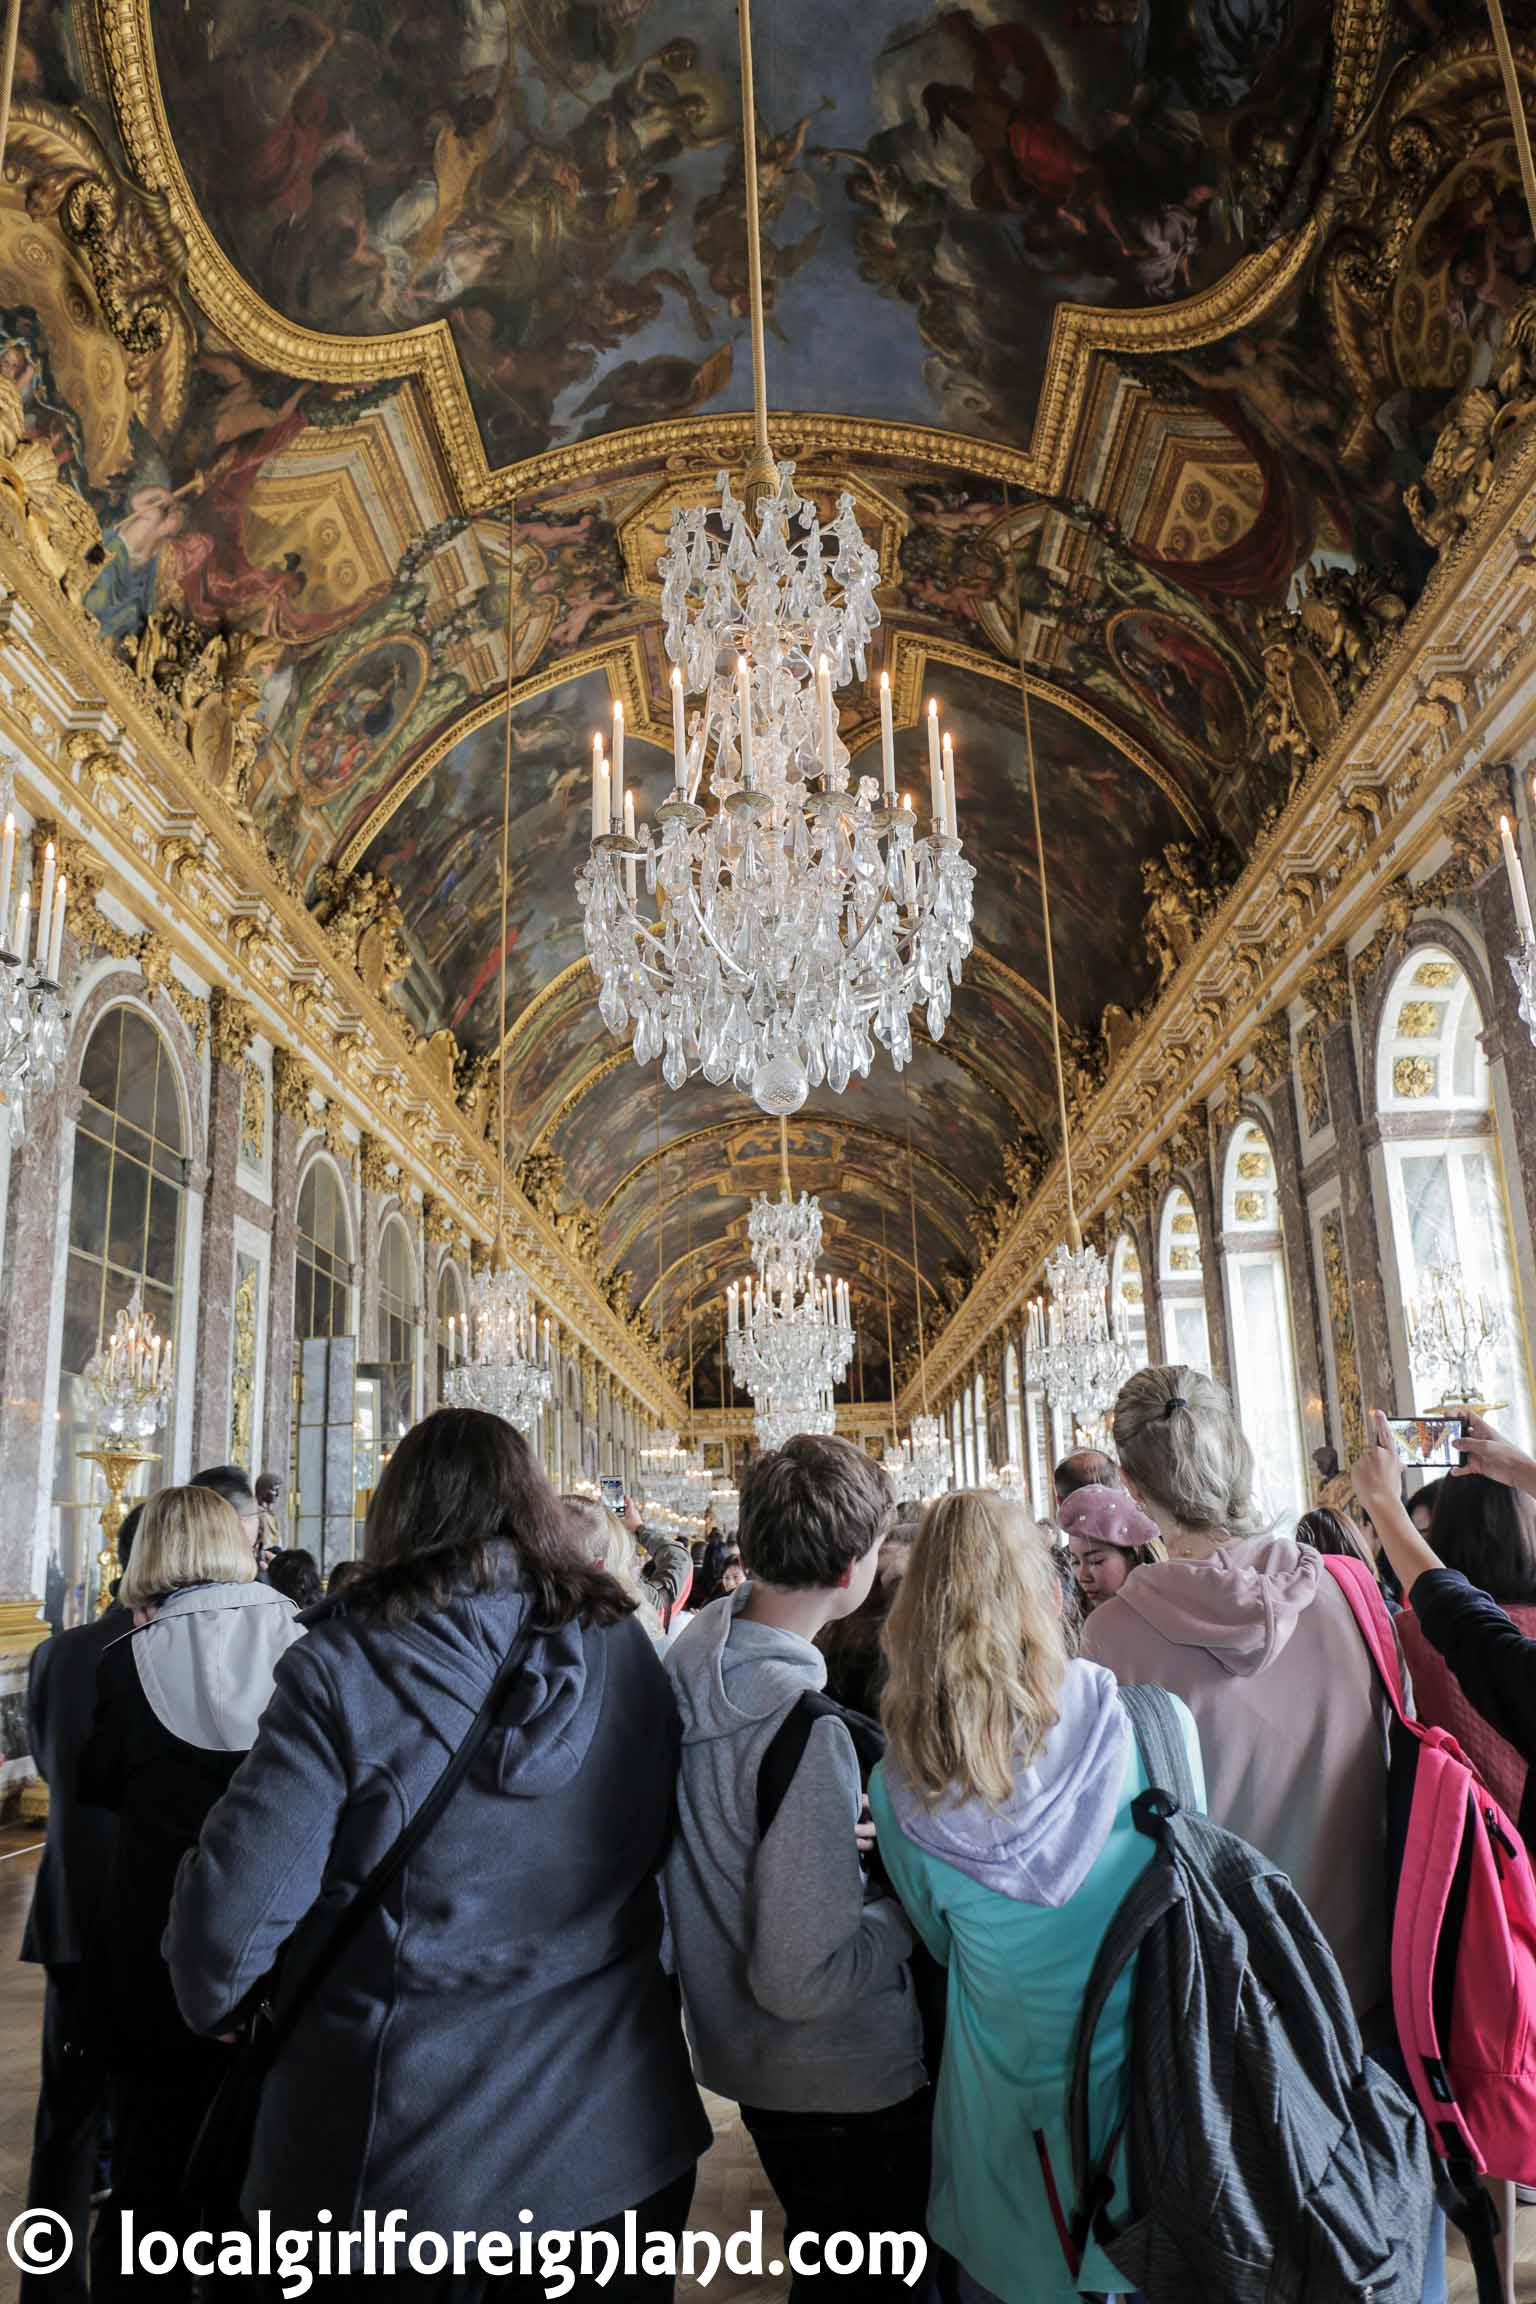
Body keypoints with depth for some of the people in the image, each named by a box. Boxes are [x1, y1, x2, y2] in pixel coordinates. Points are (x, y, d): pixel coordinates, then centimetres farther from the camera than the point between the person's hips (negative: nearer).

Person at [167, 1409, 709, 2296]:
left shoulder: (345, 1664, -18)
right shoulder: (628, 1651, -7)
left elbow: (234, 1911, -18)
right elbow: (676, 1857, 2)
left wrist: (221, 2010, 3)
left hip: (408, 2141, -2)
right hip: (615, 2133, 3)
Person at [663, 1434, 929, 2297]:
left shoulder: (690, 1652, -8)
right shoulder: (804, 1726, -34)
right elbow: (804, 1980, -31)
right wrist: (910, 1900, -17)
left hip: (740, 2053, 8)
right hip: (847, 2081, -7)